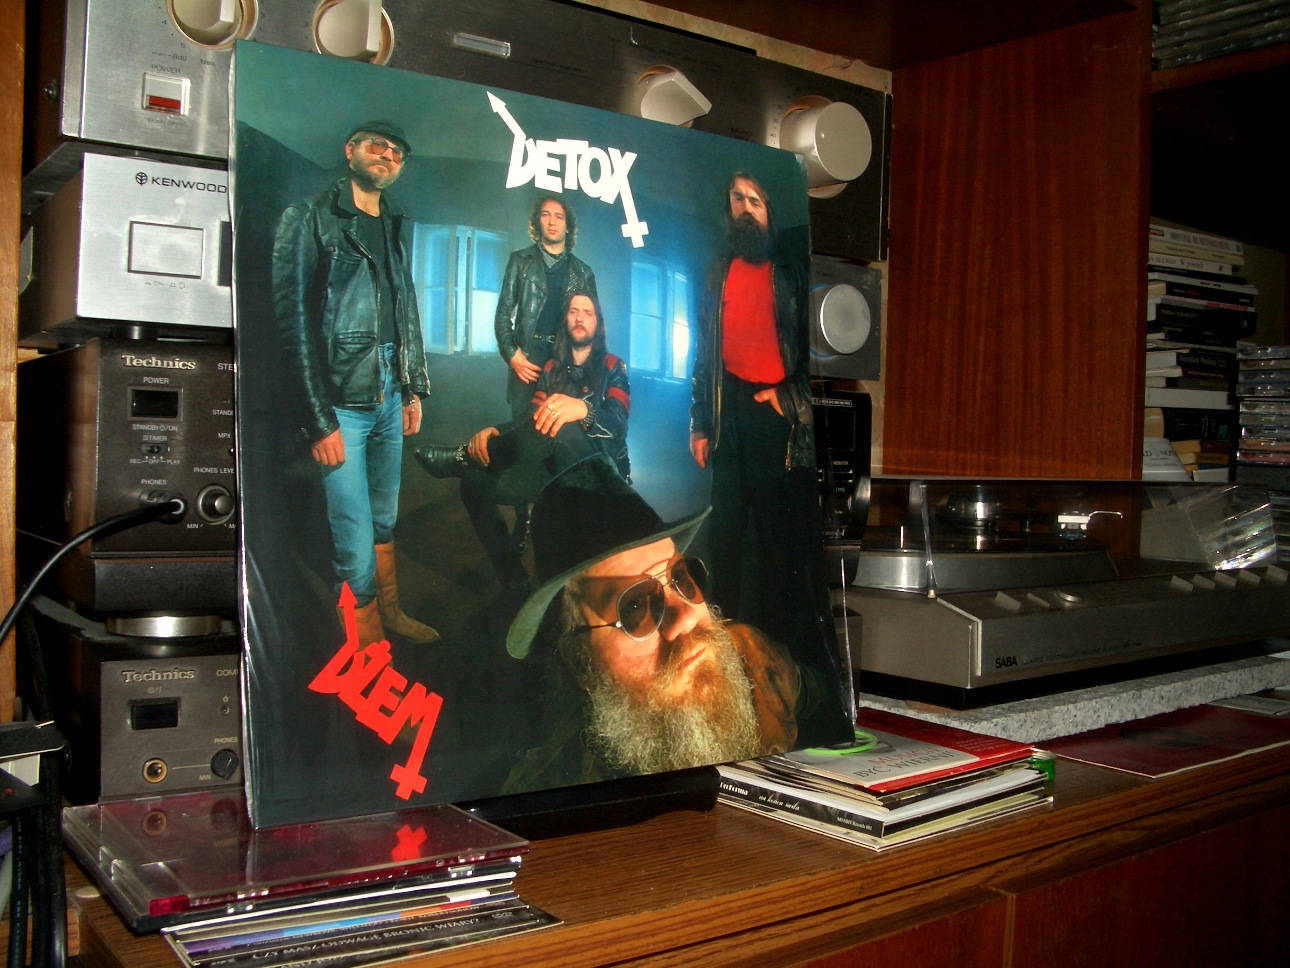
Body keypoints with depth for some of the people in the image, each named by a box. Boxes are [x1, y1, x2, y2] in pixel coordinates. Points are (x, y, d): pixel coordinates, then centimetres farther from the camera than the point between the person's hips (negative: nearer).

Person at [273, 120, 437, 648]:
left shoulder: (395, 225, 15)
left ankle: (391, 613, 35)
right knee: (356, 545, -6)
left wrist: (414, 388, 17)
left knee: (384, 521, 18)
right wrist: (318, 419, -15)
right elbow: (293, 321, -11)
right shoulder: (309, 217, -6)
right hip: (341, 403, -6)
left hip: (389, 398, 6)